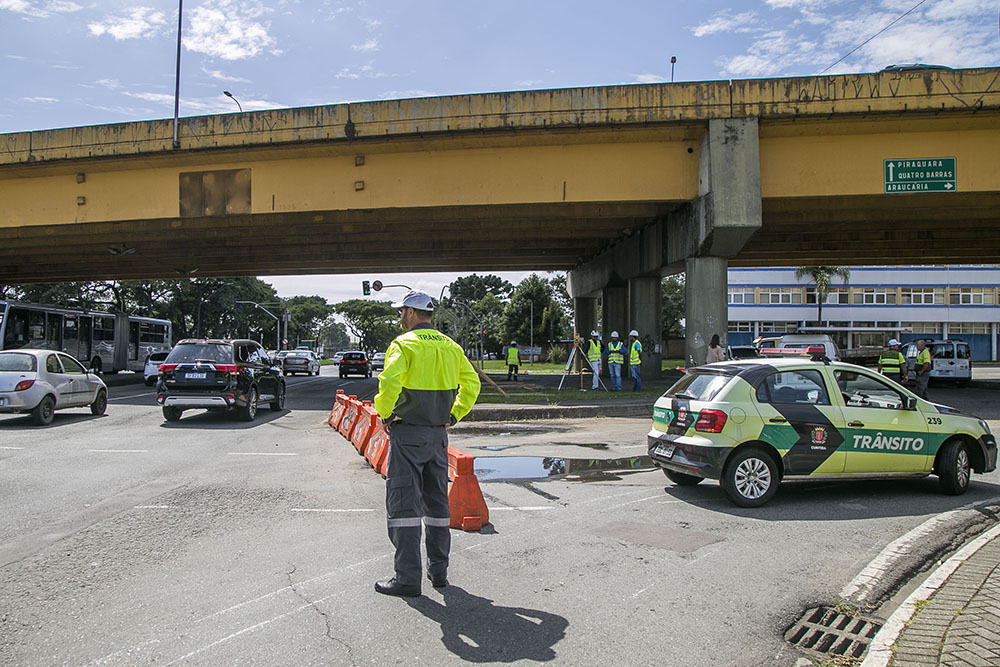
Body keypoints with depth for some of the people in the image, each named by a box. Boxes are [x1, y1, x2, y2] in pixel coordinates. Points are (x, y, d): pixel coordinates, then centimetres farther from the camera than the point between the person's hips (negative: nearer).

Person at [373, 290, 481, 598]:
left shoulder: (403, 344, -10)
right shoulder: (450, 346, 10)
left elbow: (389, 382, -25)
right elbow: (471, 382, 12)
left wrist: (385, 415, -10)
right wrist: (453, 416, 14)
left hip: (408, 433, -6)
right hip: (438, 434, 7)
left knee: (403, 502, -1)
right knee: (437, 501, 16)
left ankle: (408, 578, 1)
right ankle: (439, 570, 23)